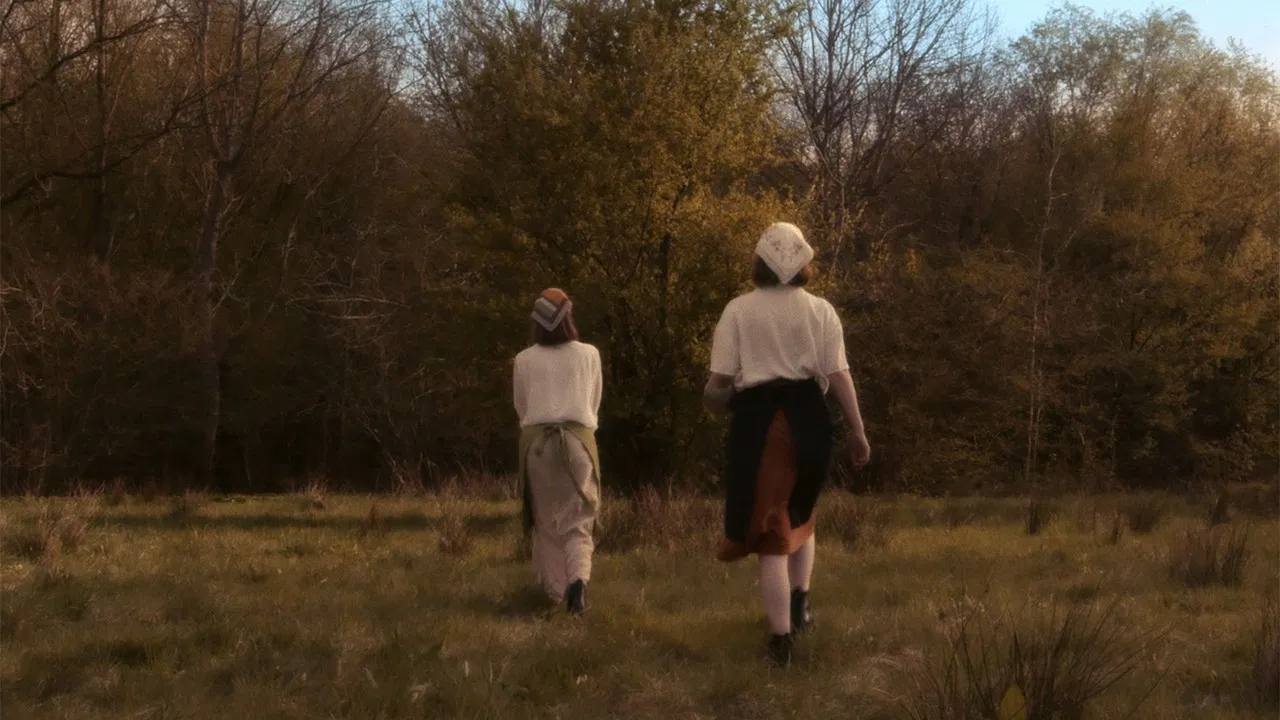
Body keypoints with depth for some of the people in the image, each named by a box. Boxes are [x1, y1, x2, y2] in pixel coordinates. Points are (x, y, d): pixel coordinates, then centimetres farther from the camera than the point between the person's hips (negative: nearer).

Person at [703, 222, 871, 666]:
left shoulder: (739, 311, 1)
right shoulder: (820, 310, 4)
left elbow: (719, 381, -3)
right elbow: (839, 375, -1)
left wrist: (715, 401, 19)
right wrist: (858, 433, 4)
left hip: (757, 418, -2)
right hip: (807, 416, 2)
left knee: (770, 532, 2)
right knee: (799, 512, 28)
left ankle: (781, 640, -1)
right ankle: (800, 602, 17)